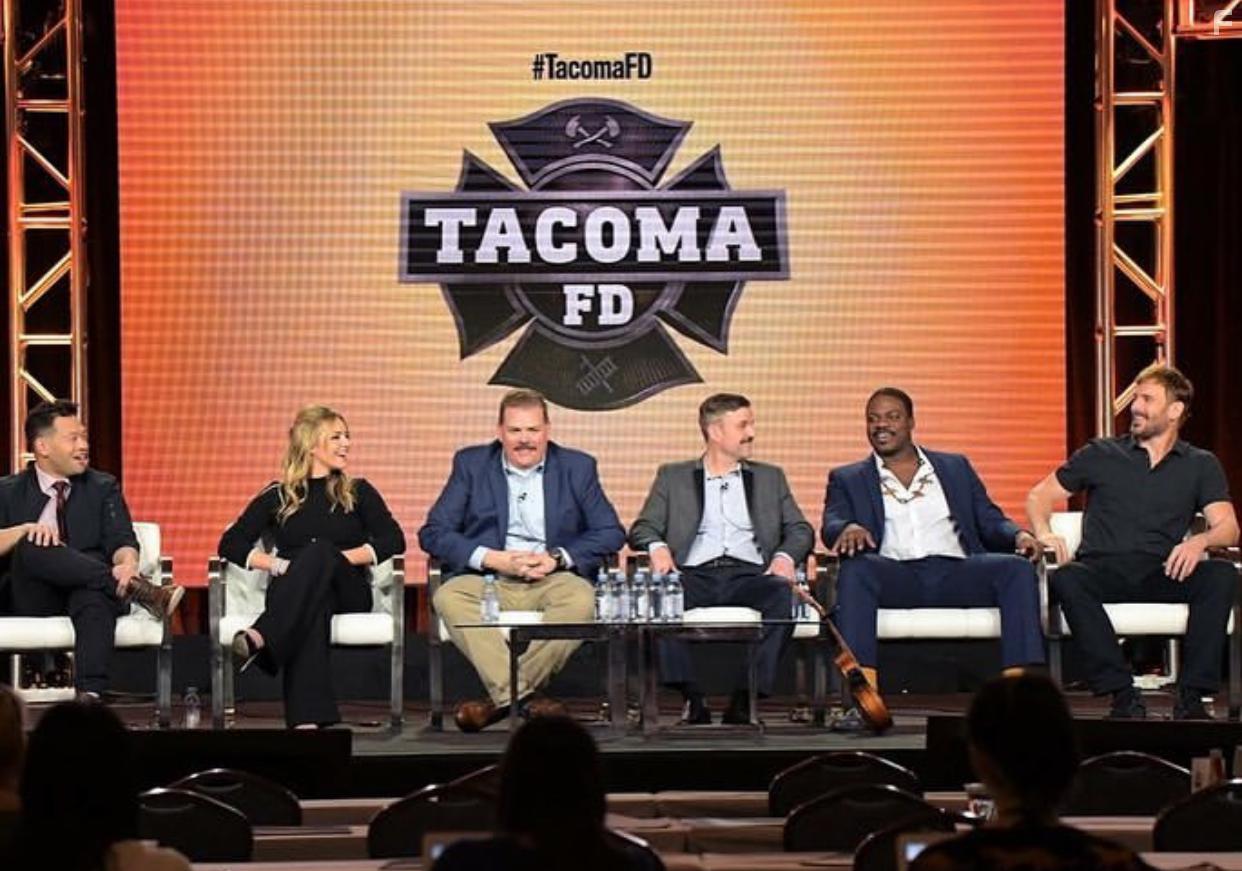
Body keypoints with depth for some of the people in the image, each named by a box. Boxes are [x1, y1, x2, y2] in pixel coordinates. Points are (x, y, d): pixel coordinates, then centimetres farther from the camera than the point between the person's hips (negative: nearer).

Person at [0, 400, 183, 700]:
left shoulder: (103, 487, 19)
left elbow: (122, 542, 3)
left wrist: (127, 563, -21)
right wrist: (26, 529, -18)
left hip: (85, 590, 0)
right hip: (34, 601, 0)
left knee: (95, 598, -37)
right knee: (32, 545, -32)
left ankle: (90, 693, -58)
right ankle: (138, 590, -40)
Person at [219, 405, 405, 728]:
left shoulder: (358, 492, 18)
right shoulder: (277, 497, 18)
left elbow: (394, 541, 5)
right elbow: (230, 544, 11)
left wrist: (341, 559, -10)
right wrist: (275, 564, -7)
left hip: (347, 594, 0)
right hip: (292, 593, 0)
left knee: (319, 552, -35)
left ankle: (260, 639, -60)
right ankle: (308, 717, -62)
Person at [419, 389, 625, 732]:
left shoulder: (577, 467, 12)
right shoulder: (471, 464, 10)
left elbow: (611, 533, 7)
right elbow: (432, 533, 3)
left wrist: (557, 558, -10)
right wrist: (492, 559, -12)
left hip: (553, 579, 0)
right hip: (488, 580, 0)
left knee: (582, 599, -34)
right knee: (448, 597, -32)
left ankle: (503, 696, -31)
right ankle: (523, 694, -40)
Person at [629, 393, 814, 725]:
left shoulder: (770, 478, 26)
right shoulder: (673, 477, 22)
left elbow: (801, 530, 17)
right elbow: (643, 528, 13)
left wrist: (785, 557, -6)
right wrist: (657, 547, -12)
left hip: (750, 574, 1)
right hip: (695, 576, -1)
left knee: (783, 592, -34)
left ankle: (745, 697, -33)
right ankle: (692, 695, -30)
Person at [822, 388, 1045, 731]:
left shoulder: (955, 467, 26)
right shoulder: (848, 480, 22)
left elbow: (991, 522, 18)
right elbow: (831, 527, 4)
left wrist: (1019, 535, -6)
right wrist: (848, 528, -22)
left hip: (956, 574, 1)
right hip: (895, 577, -1)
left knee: (1017, 568, -27)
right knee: (854, 568, -35)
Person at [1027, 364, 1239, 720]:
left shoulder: (1200, 465, 16)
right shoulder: (1101, 455, 16)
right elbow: (1039, 496, 16)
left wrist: (1200, 541, -21)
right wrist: (1044, 534, -7)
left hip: (1161, 574, 0)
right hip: (1103, 570, 0)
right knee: (1066, 579, -35)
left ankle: (1192, 696, -29)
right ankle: (1122, 694, -34)